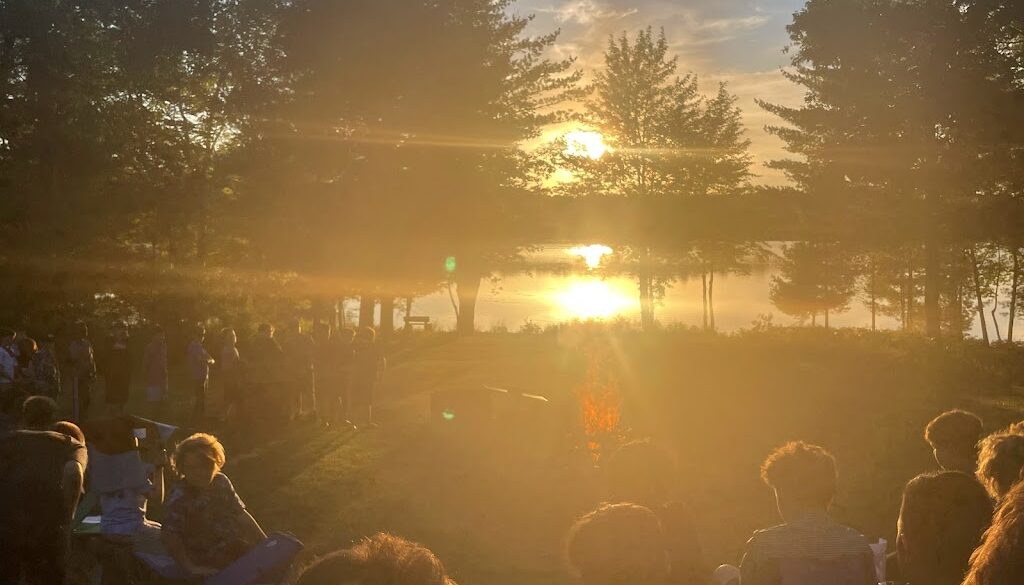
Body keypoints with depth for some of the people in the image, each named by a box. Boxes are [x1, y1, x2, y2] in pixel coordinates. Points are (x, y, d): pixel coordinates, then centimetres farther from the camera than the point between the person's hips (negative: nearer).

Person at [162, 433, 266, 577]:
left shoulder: (221, 482, 3)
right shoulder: (178, 499, -18)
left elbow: (240, 515, 8)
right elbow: (169, 536, -26)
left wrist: (265, 543, 5)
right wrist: (191, 568, -28)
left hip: (234, 546, 7)